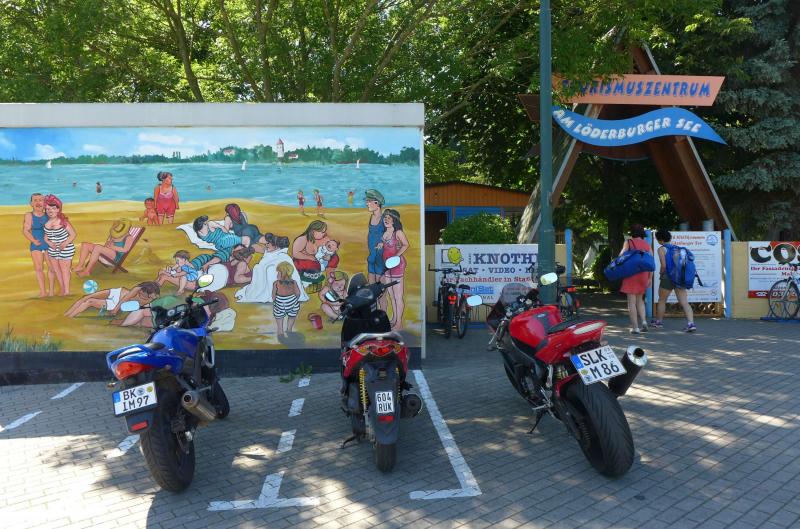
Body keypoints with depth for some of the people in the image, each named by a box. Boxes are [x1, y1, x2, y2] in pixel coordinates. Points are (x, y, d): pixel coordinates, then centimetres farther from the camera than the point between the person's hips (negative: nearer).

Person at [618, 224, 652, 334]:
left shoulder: (628, 242, -1)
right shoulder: (647, 245, 9)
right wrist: (650, 278, 11)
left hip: (631, 273, -4)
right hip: (643, 275, 4)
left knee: (631, 301, 1)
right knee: (640, 300, 20)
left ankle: (635, 327, 0)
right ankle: (644, 321, 3)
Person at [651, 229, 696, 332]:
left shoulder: (661, 249, -5)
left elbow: (663, 265, -15)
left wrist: (661, 274, 2)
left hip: (668, 277, -5)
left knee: (662, 300, 15)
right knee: (684, 302, -2)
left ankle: (658, 321, 28)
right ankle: (691, 323, -16)